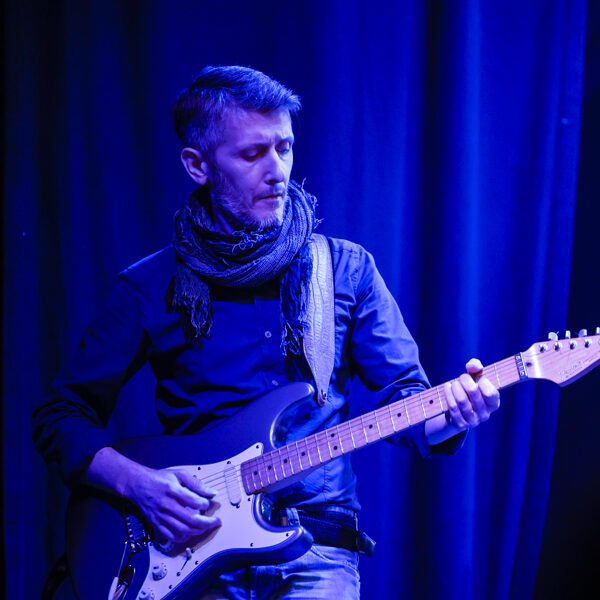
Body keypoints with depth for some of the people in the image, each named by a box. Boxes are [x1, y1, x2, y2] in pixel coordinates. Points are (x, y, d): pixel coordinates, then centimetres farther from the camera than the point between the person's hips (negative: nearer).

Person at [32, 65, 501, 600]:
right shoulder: (151, 288, 5)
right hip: (191, 547, 0)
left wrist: (447, 415, -16)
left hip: (315, 550, 1)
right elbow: (61, 416, 8)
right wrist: (136, 482, -10)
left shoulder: (347, 270, 8)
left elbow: (402, 394, 8)